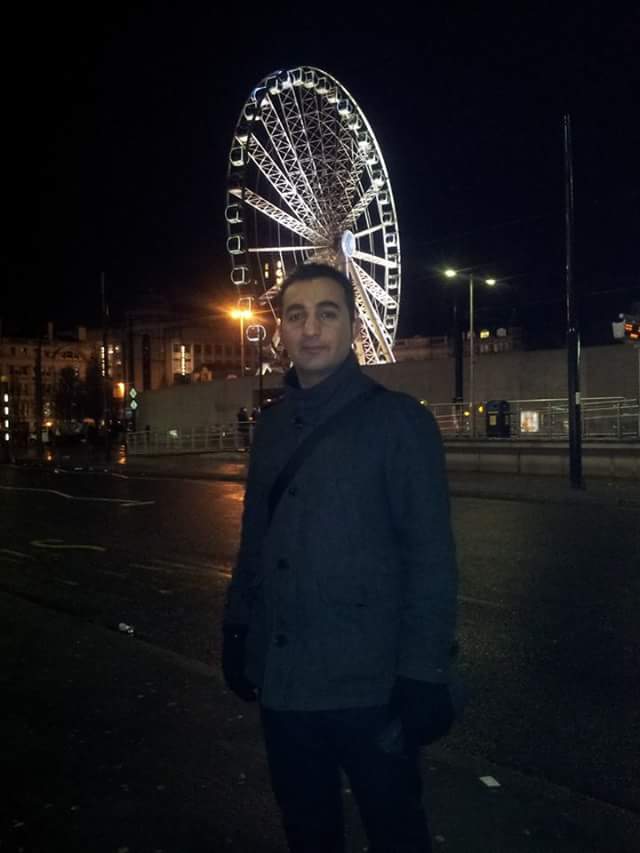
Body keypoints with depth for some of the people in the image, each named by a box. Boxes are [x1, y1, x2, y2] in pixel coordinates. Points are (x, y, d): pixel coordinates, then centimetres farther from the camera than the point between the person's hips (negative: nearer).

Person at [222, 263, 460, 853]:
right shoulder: (272, 426, 6)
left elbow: (430, 558, -12)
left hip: (367, 682, -4)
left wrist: (423, 674, -14)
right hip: (280, 677, 5)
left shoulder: (400, 420, -10)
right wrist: (237, 632, 12)